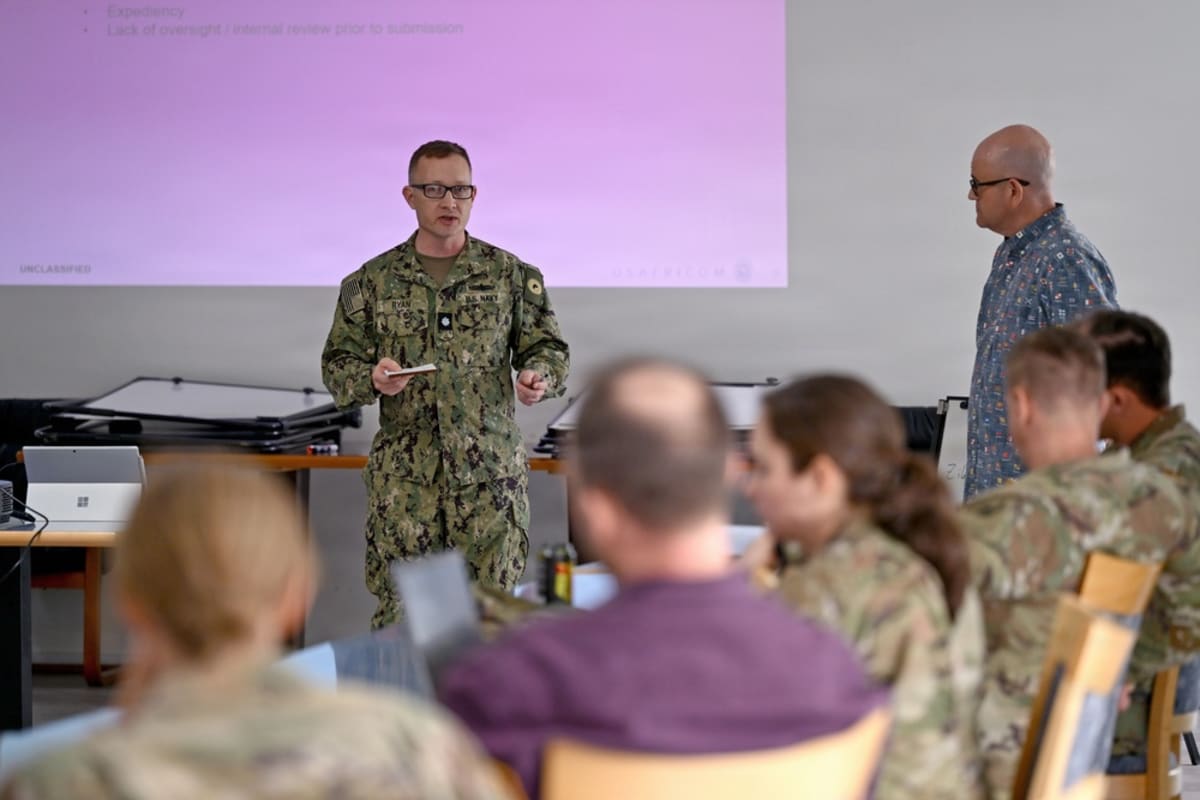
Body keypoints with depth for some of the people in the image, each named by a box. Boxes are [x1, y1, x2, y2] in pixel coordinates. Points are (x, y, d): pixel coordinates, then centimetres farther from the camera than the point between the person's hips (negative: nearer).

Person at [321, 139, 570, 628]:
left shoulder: (511, 275, 6)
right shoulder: (373, 281, 5)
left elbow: (546, 345, 9)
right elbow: (337, 363, 7)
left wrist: (539, 376, -13)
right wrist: (371, 378, -15)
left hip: (489, 467, 0)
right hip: (403, 474, 0)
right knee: (400, 610, 0)